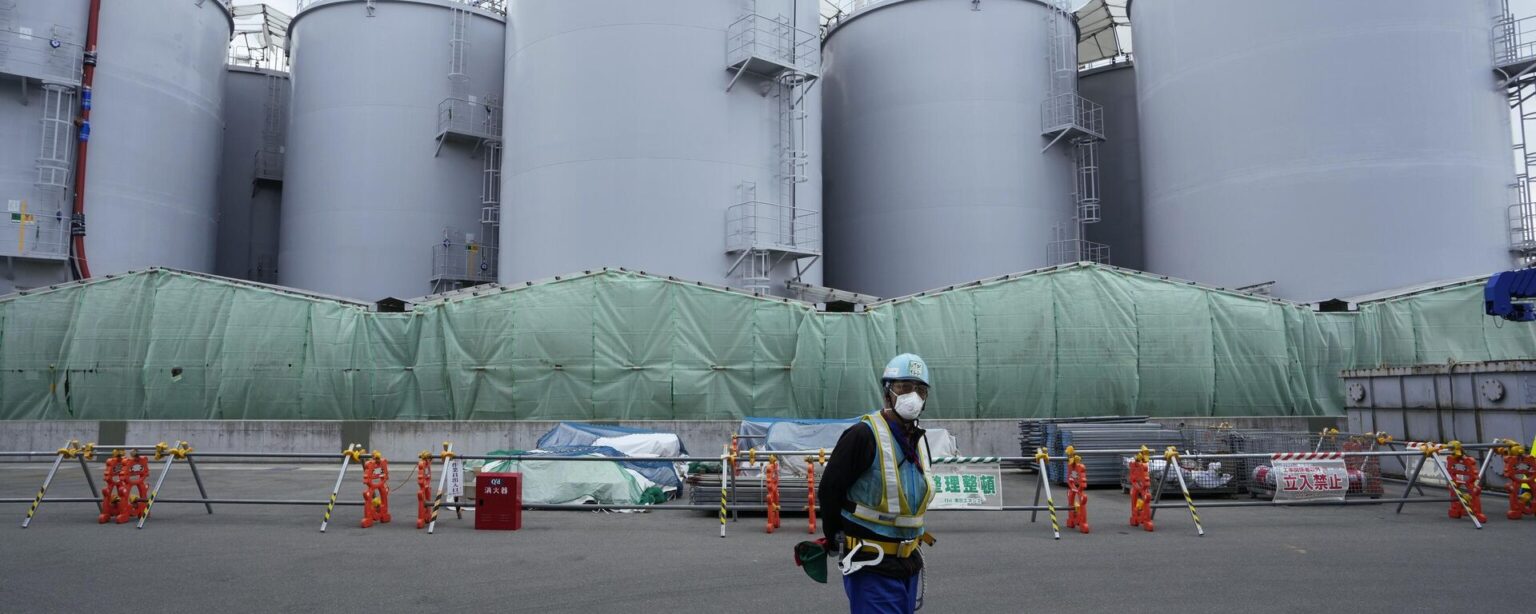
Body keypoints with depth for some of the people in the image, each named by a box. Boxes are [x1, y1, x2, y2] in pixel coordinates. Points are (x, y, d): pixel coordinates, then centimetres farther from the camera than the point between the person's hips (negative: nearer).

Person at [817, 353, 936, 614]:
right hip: (872, 567, -8)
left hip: (909, 563, 8)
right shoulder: (863, 435, -16)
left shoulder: (918, 440, 9)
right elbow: (828, 491, -12)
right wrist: (836, 540, -1)